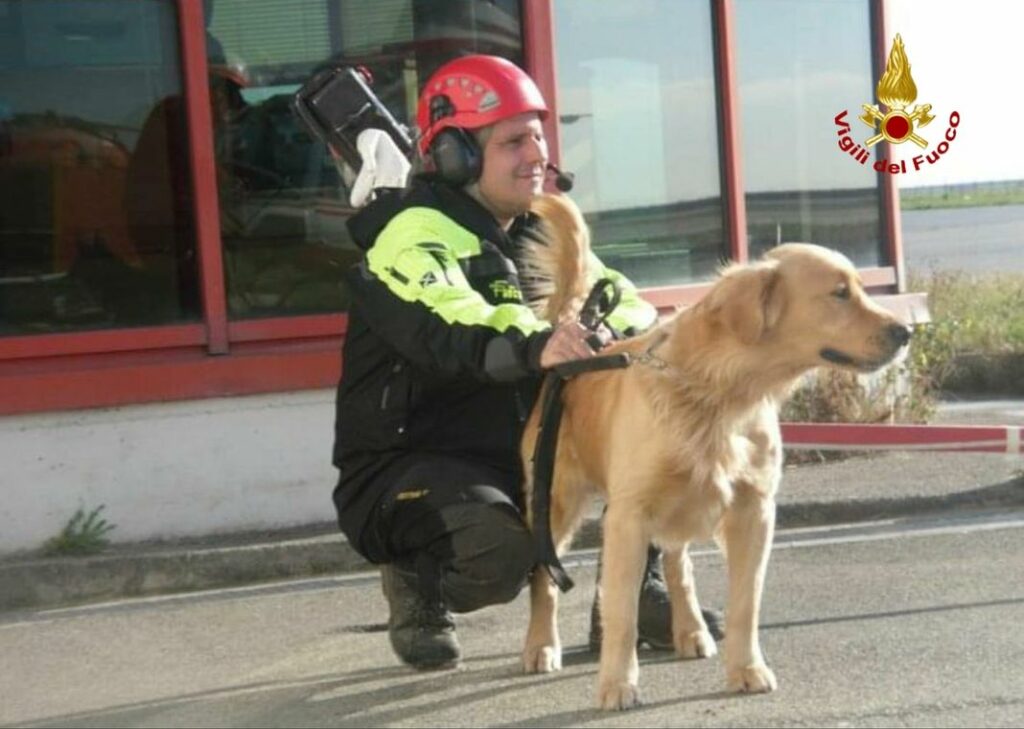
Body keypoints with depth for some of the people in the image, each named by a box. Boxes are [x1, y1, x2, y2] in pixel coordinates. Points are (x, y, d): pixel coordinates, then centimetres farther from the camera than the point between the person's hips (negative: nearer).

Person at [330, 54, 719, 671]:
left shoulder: (539, 234, 11)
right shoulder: (417, 233, -15)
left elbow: (624, 303, 1)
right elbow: (445, 328, -37)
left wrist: (620, 329, -26)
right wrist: (534, 344, -58)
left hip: (520, 452, 7)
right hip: (405, 468, -7)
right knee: (498, 550, -37)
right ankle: (415, 585, -2)